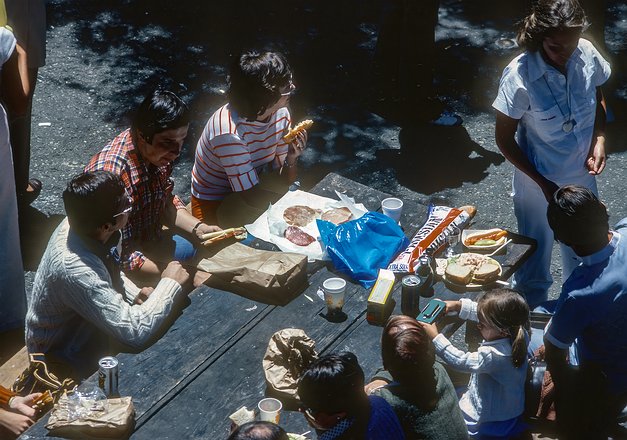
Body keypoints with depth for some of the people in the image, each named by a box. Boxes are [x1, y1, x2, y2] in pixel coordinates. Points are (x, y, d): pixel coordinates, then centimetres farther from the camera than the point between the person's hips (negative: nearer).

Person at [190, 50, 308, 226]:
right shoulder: (229, 133, -34)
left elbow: (283, 177, -4)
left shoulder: (281, 113, -10)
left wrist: (291, 160, -24)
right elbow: (252, 200, -31)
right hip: (214, 206, -7)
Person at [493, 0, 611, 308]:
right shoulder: (519, 76, -30)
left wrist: (599, 140, -11)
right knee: (536, 255, 18)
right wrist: (542, 184, -19)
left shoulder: (587, 54, -17)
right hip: (539, 180, -4)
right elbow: (504, 140, -18)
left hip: (582, 176, 5)